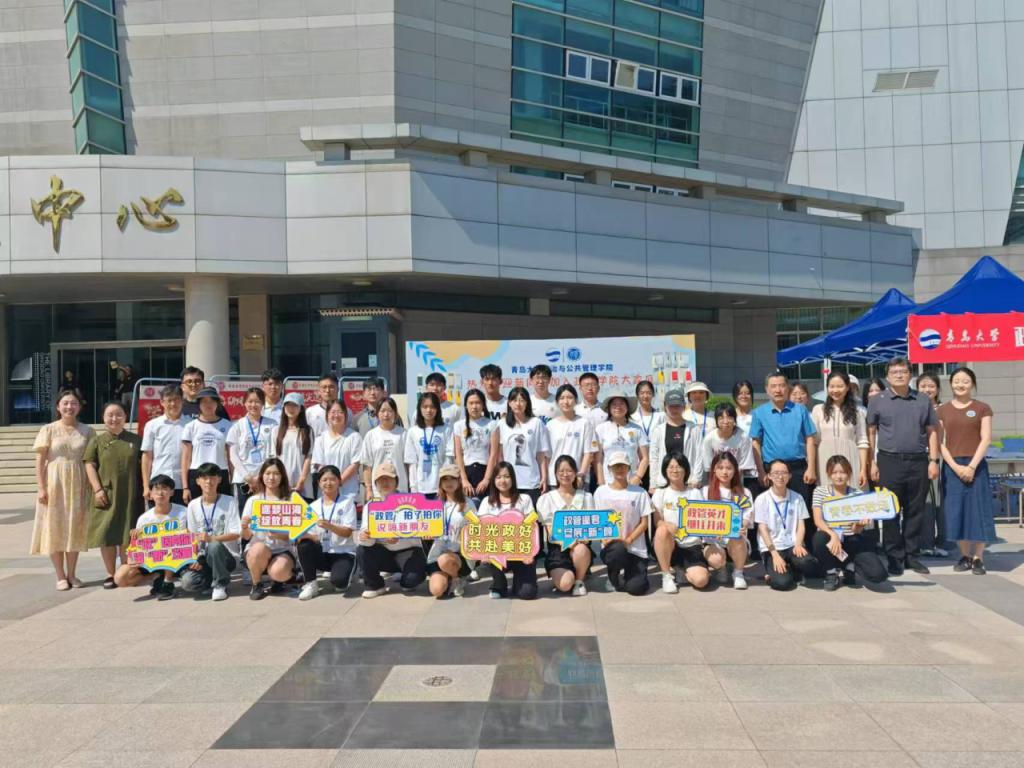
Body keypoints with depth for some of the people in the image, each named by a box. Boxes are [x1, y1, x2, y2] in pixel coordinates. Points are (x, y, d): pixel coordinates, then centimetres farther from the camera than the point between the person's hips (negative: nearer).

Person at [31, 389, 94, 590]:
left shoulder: (87, 431, 4)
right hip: (54, 485, -1)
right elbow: (40, 460, -3)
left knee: (74, 529, 6)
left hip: (78, 486, 2)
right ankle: (60, 576, 11)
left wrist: (92, 486, -1)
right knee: (54, 529, 2)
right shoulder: (48, 429, -1)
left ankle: (71, 574, 17)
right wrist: (41, 487, -10)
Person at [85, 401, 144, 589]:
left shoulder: (135, 440, 9)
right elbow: (90, 465, 1)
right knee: (106, 535, 1)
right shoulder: (97, 441, 6)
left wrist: (145, 487, 3)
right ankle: (110, 574, 12)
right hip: (106, 495, -1)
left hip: (130, 495, 1)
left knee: (127, 535, 6)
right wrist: (97, 489, -9)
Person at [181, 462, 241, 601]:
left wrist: (211, 538, -24)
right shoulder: (193, 505, 5)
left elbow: (236, 534, -11)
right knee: (187, 582, -24)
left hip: (226, 555, -3)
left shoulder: (229, 502, -5)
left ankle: (220, 585, -11)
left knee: (214, 546, -37)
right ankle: (221, 578, 6)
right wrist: (195, 558, -10)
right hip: (203, 557, 3)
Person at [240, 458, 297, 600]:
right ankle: (256, 585, -6)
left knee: (279, 572, -33)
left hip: (283, 549, -1)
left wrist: (279, 535, -21)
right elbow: (246, 537, 2)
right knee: (259, 549, -35)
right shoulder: (253, 500, 5)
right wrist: (244, 528, -21)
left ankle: (278, 579, 7)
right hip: (256, 549, 1)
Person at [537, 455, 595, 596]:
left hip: (580, 544, 2)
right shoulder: (546, 499, 4)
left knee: (581, 550, -36)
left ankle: (580, 580, -5)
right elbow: (550, 532, -2)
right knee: (565, 585, -28)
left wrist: (582, 538, -19)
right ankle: (557, 575, 10)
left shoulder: (586, 497, 11)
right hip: (557, 548, -2)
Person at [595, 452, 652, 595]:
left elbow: (644, 522, 1)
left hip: (635, 548, 0)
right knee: (618, 550, -37)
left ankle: (629, 571, 20)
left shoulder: (639, 492, 2)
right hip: (611, 547, 0)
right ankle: (613, 577, -2)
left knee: (636, 588, -19)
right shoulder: (601, 492, 4)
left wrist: (629, 540, -14)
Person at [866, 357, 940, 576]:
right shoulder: (877, 401, 4)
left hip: (918, 462, 2)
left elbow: (931, 432, 11)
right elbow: (870, 433, 3)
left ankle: (912, 556, 18)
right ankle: (894, 558, 9)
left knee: (915, 512, 7)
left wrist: (933, 460, 2)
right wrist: (871, 463, -3)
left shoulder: (923, 401, 10)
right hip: (889, 462, -2)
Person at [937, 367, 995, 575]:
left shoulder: (982, 408, 3)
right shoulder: (942, 410, 6)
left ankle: (978, 558, 8)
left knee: (978, 510, -1)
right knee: (956, 510, 3)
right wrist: (955, 466, -9)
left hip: (976, 465, -1)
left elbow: (986, 439, -4)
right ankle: (965, 556, 14)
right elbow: (939, 441, 2)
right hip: (952, 466, 1)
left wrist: (972, 466, -13)